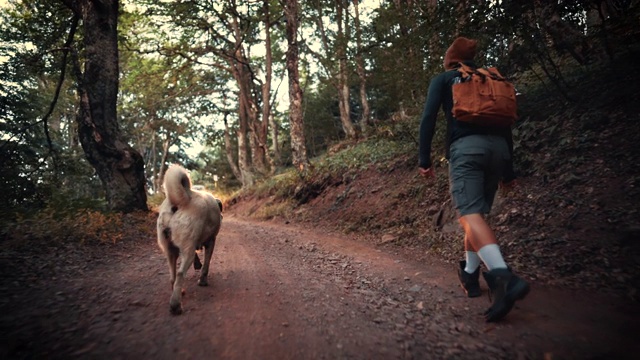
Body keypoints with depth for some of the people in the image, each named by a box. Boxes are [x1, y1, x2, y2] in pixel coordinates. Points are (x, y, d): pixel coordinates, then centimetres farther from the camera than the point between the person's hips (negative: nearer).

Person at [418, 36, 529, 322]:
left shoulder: (443, 79, 15)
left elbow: (428, 118, -1)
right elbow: (506, 125, 23)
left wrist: (425, 159, 0)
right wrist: (508, 170, 26)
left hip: (466, 147, -6)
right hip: (498, 147, 6)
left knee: (470, 215, -17)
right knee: (477, 212, 17)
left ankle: (504, 277, -37)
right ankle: (470, 275, 23)